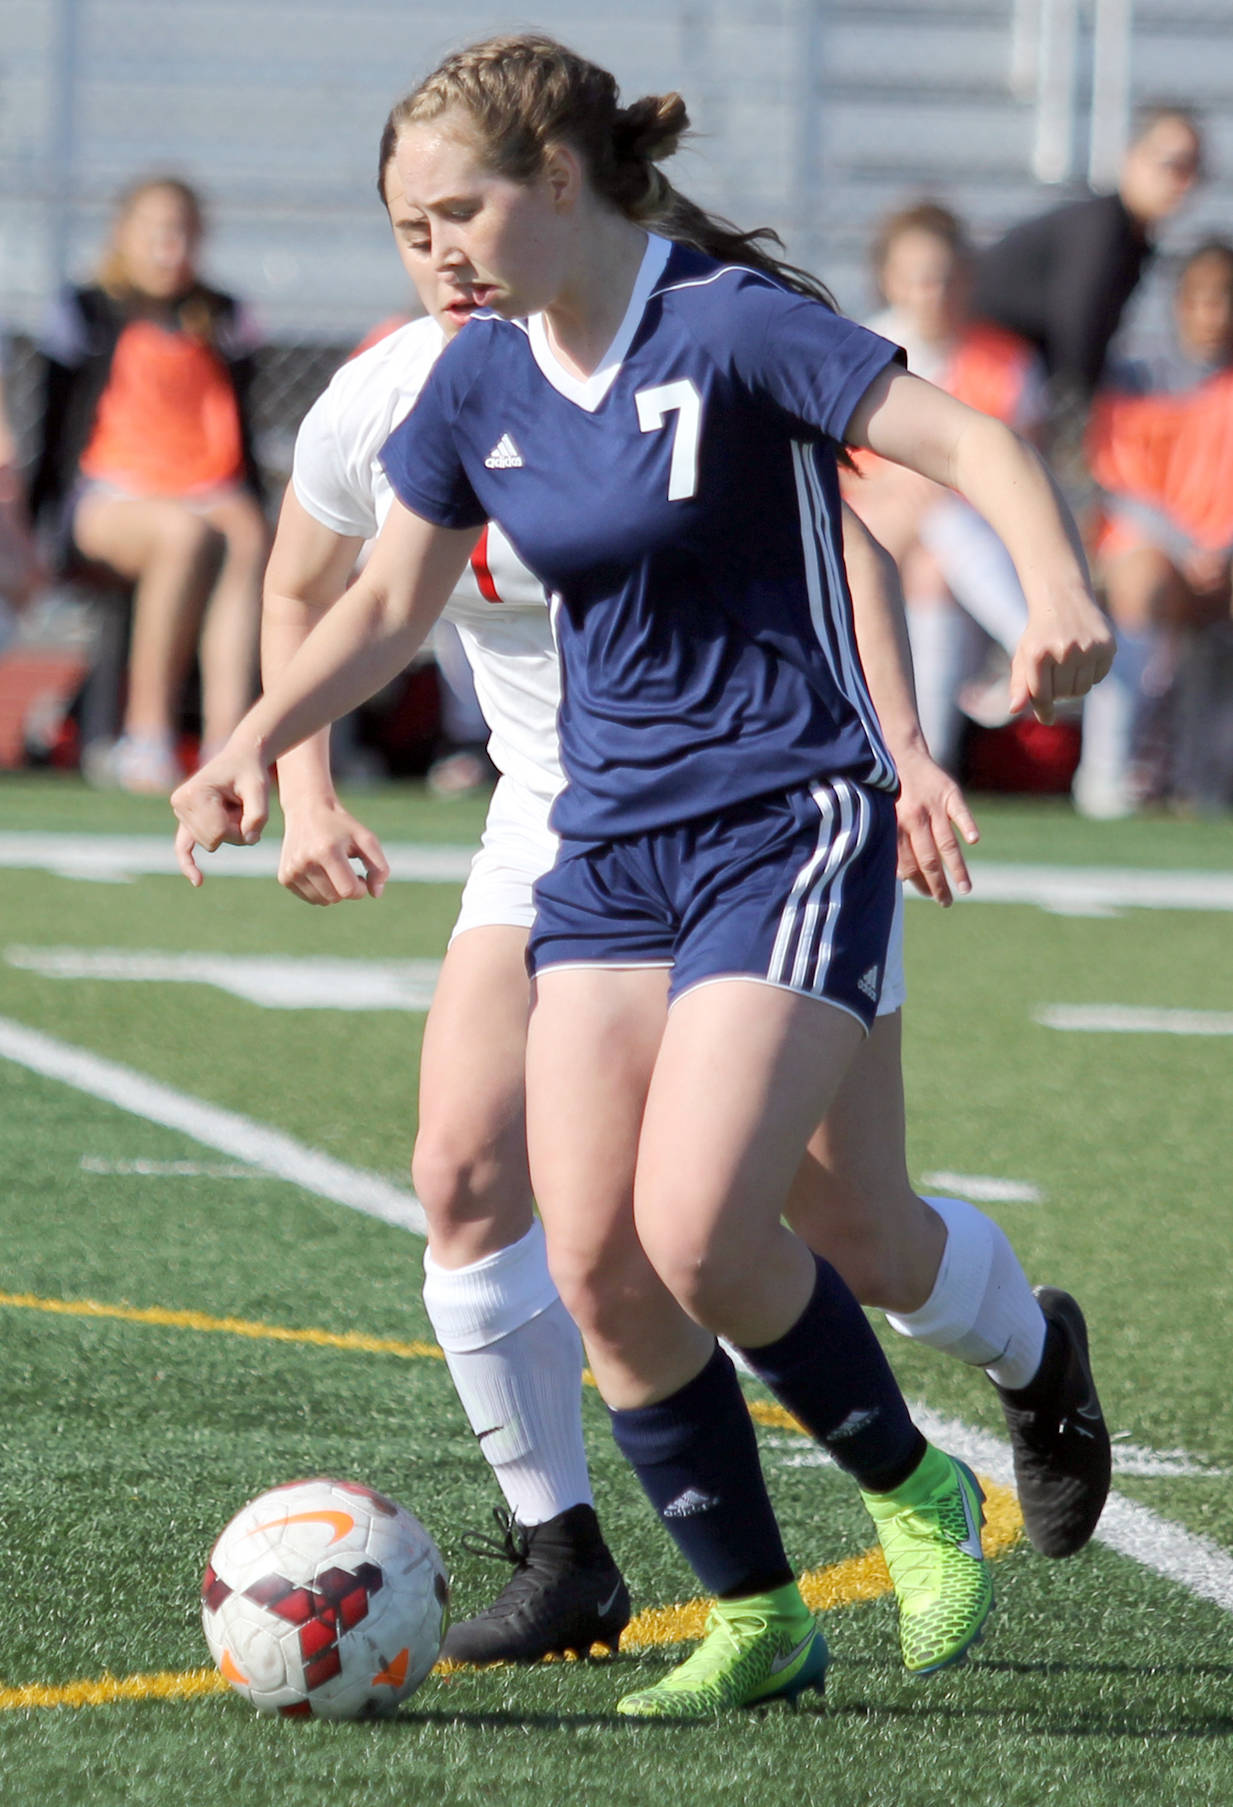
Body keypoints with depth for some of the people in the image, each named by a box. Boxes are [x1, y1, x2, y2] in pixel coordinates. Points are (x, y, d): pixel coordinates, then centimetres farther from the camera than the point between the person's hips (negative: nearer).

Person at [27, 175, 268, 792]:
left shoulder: (222, 320, 19)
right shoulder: (86, 313, 10)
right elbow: (57, 425, 10)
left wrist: (249, 507, 9)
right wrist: (44, 511, 1)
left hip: (208, 492, 3)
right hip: (107, 498, -3)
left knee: (249, 540, -34)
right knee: (188, 533, -38)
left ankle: (225, 739, -45)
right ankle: (149, 735, -35)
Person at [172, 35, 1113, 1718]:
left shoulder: (731, 327, -13)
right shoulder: (480, 383, 6)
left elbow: (972, 441, -19)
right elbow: (392, 597, 19)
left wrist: (1059, 590, -38)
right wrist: (255, 744, 5)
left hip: (790, 826, -6)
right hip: (606, 847, 6)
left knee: (697, 1237, -19)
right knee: (593, 1261, -5)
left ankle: (918, 1495, 7)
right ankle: (756, 1618, 9)